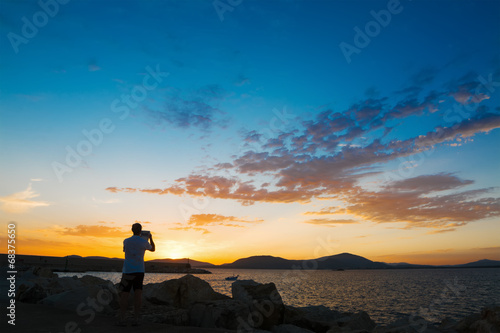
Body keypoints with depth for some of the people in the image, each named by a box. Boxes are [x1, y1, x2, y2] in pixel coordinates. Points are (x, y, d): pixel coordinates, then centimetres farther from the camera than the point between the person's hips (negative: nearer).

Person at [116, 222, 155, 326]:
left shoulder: (126, 241, 1)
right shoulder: (144, 242, -1)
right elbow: (153, 249, 20)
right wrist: (151, 238, 33)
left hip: (127, 271, 0)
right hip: (139, 271, 0)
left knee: (124, 293, 3)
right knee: (138, 293, 0)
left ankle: (121, 319, 0)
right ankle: (136, 318, -5)